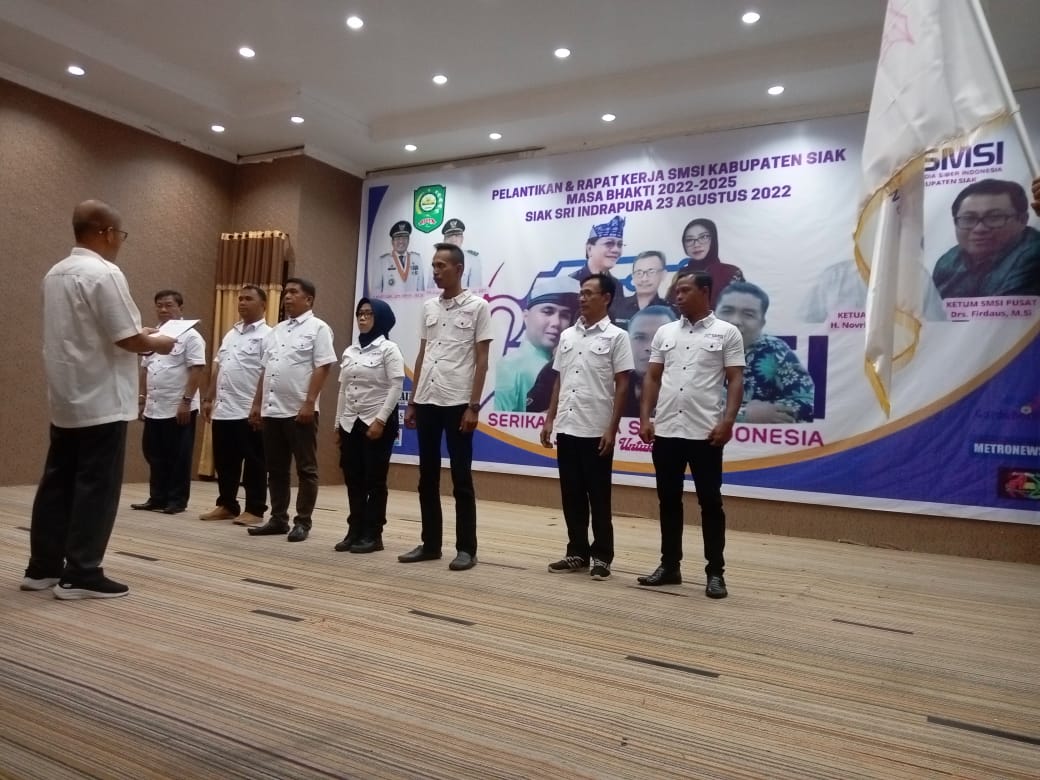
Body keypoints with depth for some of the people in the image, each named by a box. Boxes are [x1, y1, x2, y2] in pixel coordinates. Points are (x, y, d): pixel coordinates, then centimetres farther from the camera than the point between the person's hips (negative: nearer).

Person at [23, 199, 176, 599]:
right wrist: (155, 343, 1)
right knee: (96, 488, -1)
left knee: (57, 483, 14)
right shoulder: (104, 274, -15)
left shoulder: (55, 274, 13)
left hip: (65, 398, 9)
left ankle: (42, 567, 22)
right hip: (101, 400, -9)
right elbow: (126, 339, -18)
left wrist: (139, 336, 17)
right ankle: (80, 574, 4)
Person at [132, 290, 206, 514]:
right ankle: (157, 498, 23)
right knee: (154, 455, 13)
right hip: (154, 408, 8)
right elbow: (145, 369, 20)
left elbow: (198, 370, -15)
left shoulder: (189, 336, -9)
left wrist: (186, 400, -19)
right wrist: (142, 398, 15)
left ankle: (177, 501, 10)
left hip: (179, 408, -7)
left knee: (178, 457, 1)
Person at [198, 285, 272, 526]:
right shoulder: (231, 333, 18)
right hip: (223, 410, 8)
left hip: (249, 412, -8)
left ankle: (254, 510, 8)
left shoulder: (266, 335, -7)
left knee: (254, 463, 1)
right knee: (224, 462, 13)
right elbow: (217, 367, 21)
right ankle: (226, 505, 25)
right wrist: (209, 398, 17)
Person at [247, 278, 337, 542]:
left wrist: (309, 403, -19)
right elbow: (265, 370, 19)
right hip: (272, 410, 8)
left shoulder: (318, 328, -4)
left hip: (300, 410, -7)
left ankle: (303, 522, 7)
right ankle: (278, 519, 21)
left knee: (305, 469, 1)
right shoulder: (276, 330, 18)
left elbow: (322, 368, -12)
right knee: (275, 469, 12)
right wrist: (256, 404, 14)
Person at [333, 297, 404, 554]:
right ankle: (355, 531, 18)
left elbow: (396, 388, -12)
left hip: (378, 422, -6)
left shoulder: (388, 349, -5)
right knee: (353, 480, 8)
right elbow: (343, 390, 15)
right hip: (351, 423, 6)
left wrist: (380, 420, -18)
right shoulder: (349, 351, 13)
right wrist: (338, 423, 11)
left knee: (375, 480, 0)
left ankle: (373, 535, 8)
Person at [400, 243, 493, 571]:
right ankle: (430, 543, 21)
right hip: (427, 402, 6)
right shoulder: (428, 307, 13)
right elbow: (421, 356, 15)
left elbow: (482, 360, -6)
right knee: (427, 477, 10)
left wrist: (473, 406, -12)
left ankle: (466, 548, 10)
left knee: (461, 479, 1)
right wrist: (412, 401, 12)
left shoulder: (477, 306, -4)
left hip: (457, 403, -6)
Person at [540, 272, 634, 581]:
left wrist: (612, 428, -12)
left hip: (597, 431, -5)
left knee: (599, 497, 3)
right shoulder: (567, 335, 12)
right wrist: (549, 420, 10)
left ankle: (601, 556, 14)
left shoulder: (616, 337, -4)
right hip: (566, 429, 6)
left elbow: (622, 385, -7)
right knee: (572, 496, 11)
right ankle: (577, 552, 22)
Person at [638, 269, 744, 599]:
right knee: (668, 501, 10)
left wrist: (728, 421, -14)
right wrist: (645, 417, 3)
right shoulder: (665, 333, 11)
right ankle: (670, 566, 21)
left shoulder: (727, 333, 0)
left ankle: (715, 572, 12)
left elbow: (735, 380, -4)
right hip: (665, 431, 5)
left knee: (710, 502, 3)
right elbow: (652, 378, 11)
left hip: (705, 433, -4)